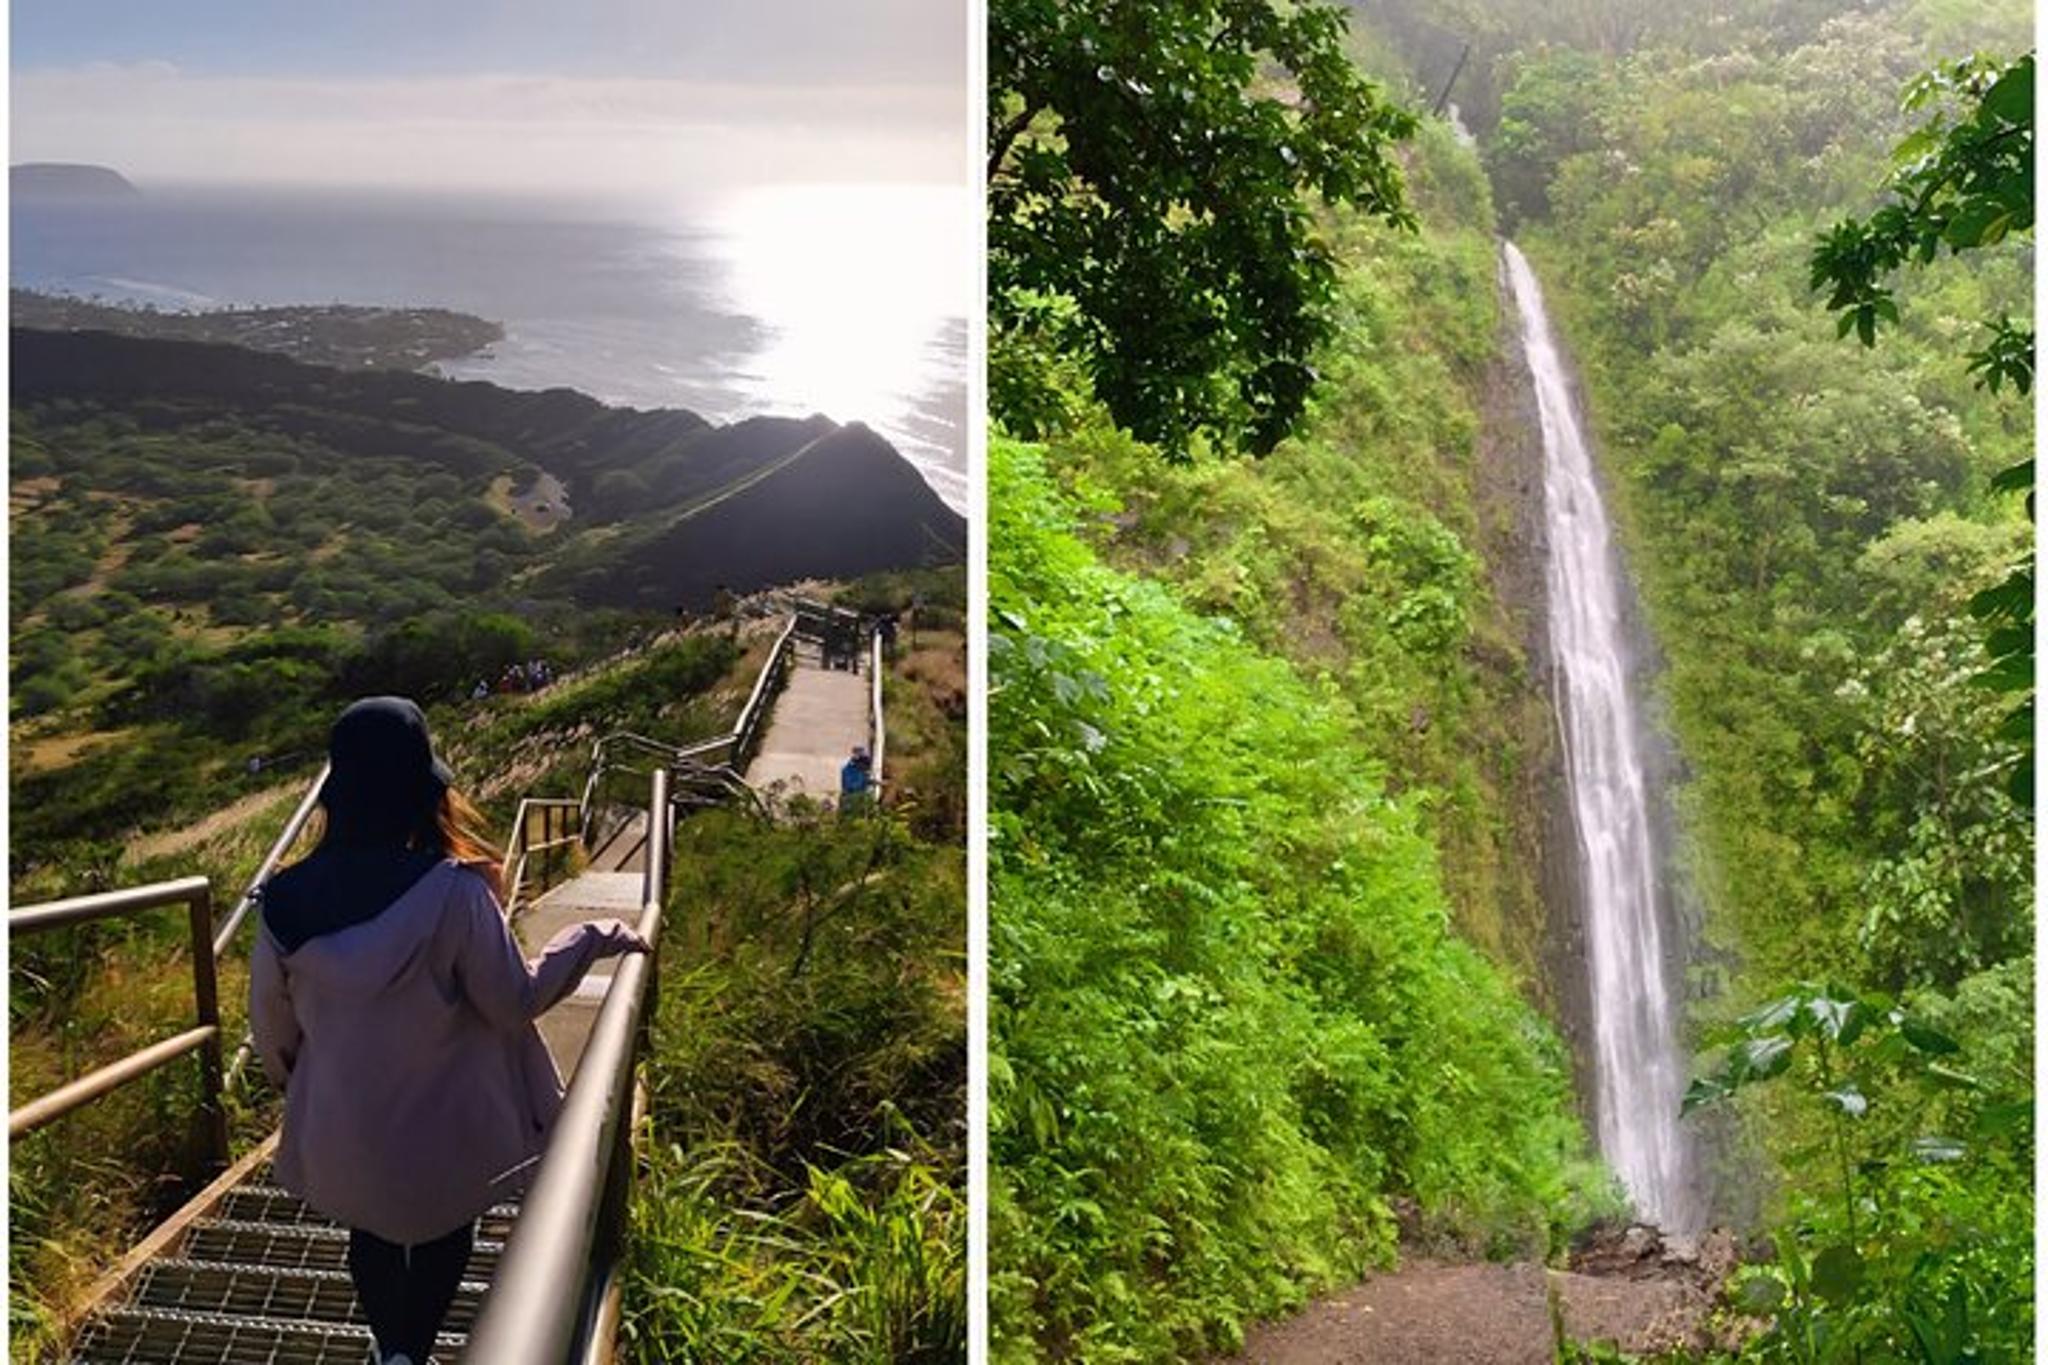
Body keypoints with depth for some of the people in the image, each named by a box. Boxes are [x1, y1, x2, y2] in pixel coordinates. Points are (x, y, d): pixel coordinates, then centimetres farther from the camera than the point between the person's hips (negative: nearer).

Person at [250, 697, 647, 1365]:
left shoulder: (287, 899, -14)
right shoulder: (452, 892, -27)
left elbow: (271, 1023, -2)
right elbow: (514, 1002, -17)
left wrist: (297, 1086, 19)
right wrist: (597, 937, -5)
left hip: (342, 1129, 4)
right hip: (443, 1129, -3)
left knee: (372, 1238, 29)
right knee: (444, 1239, 24)